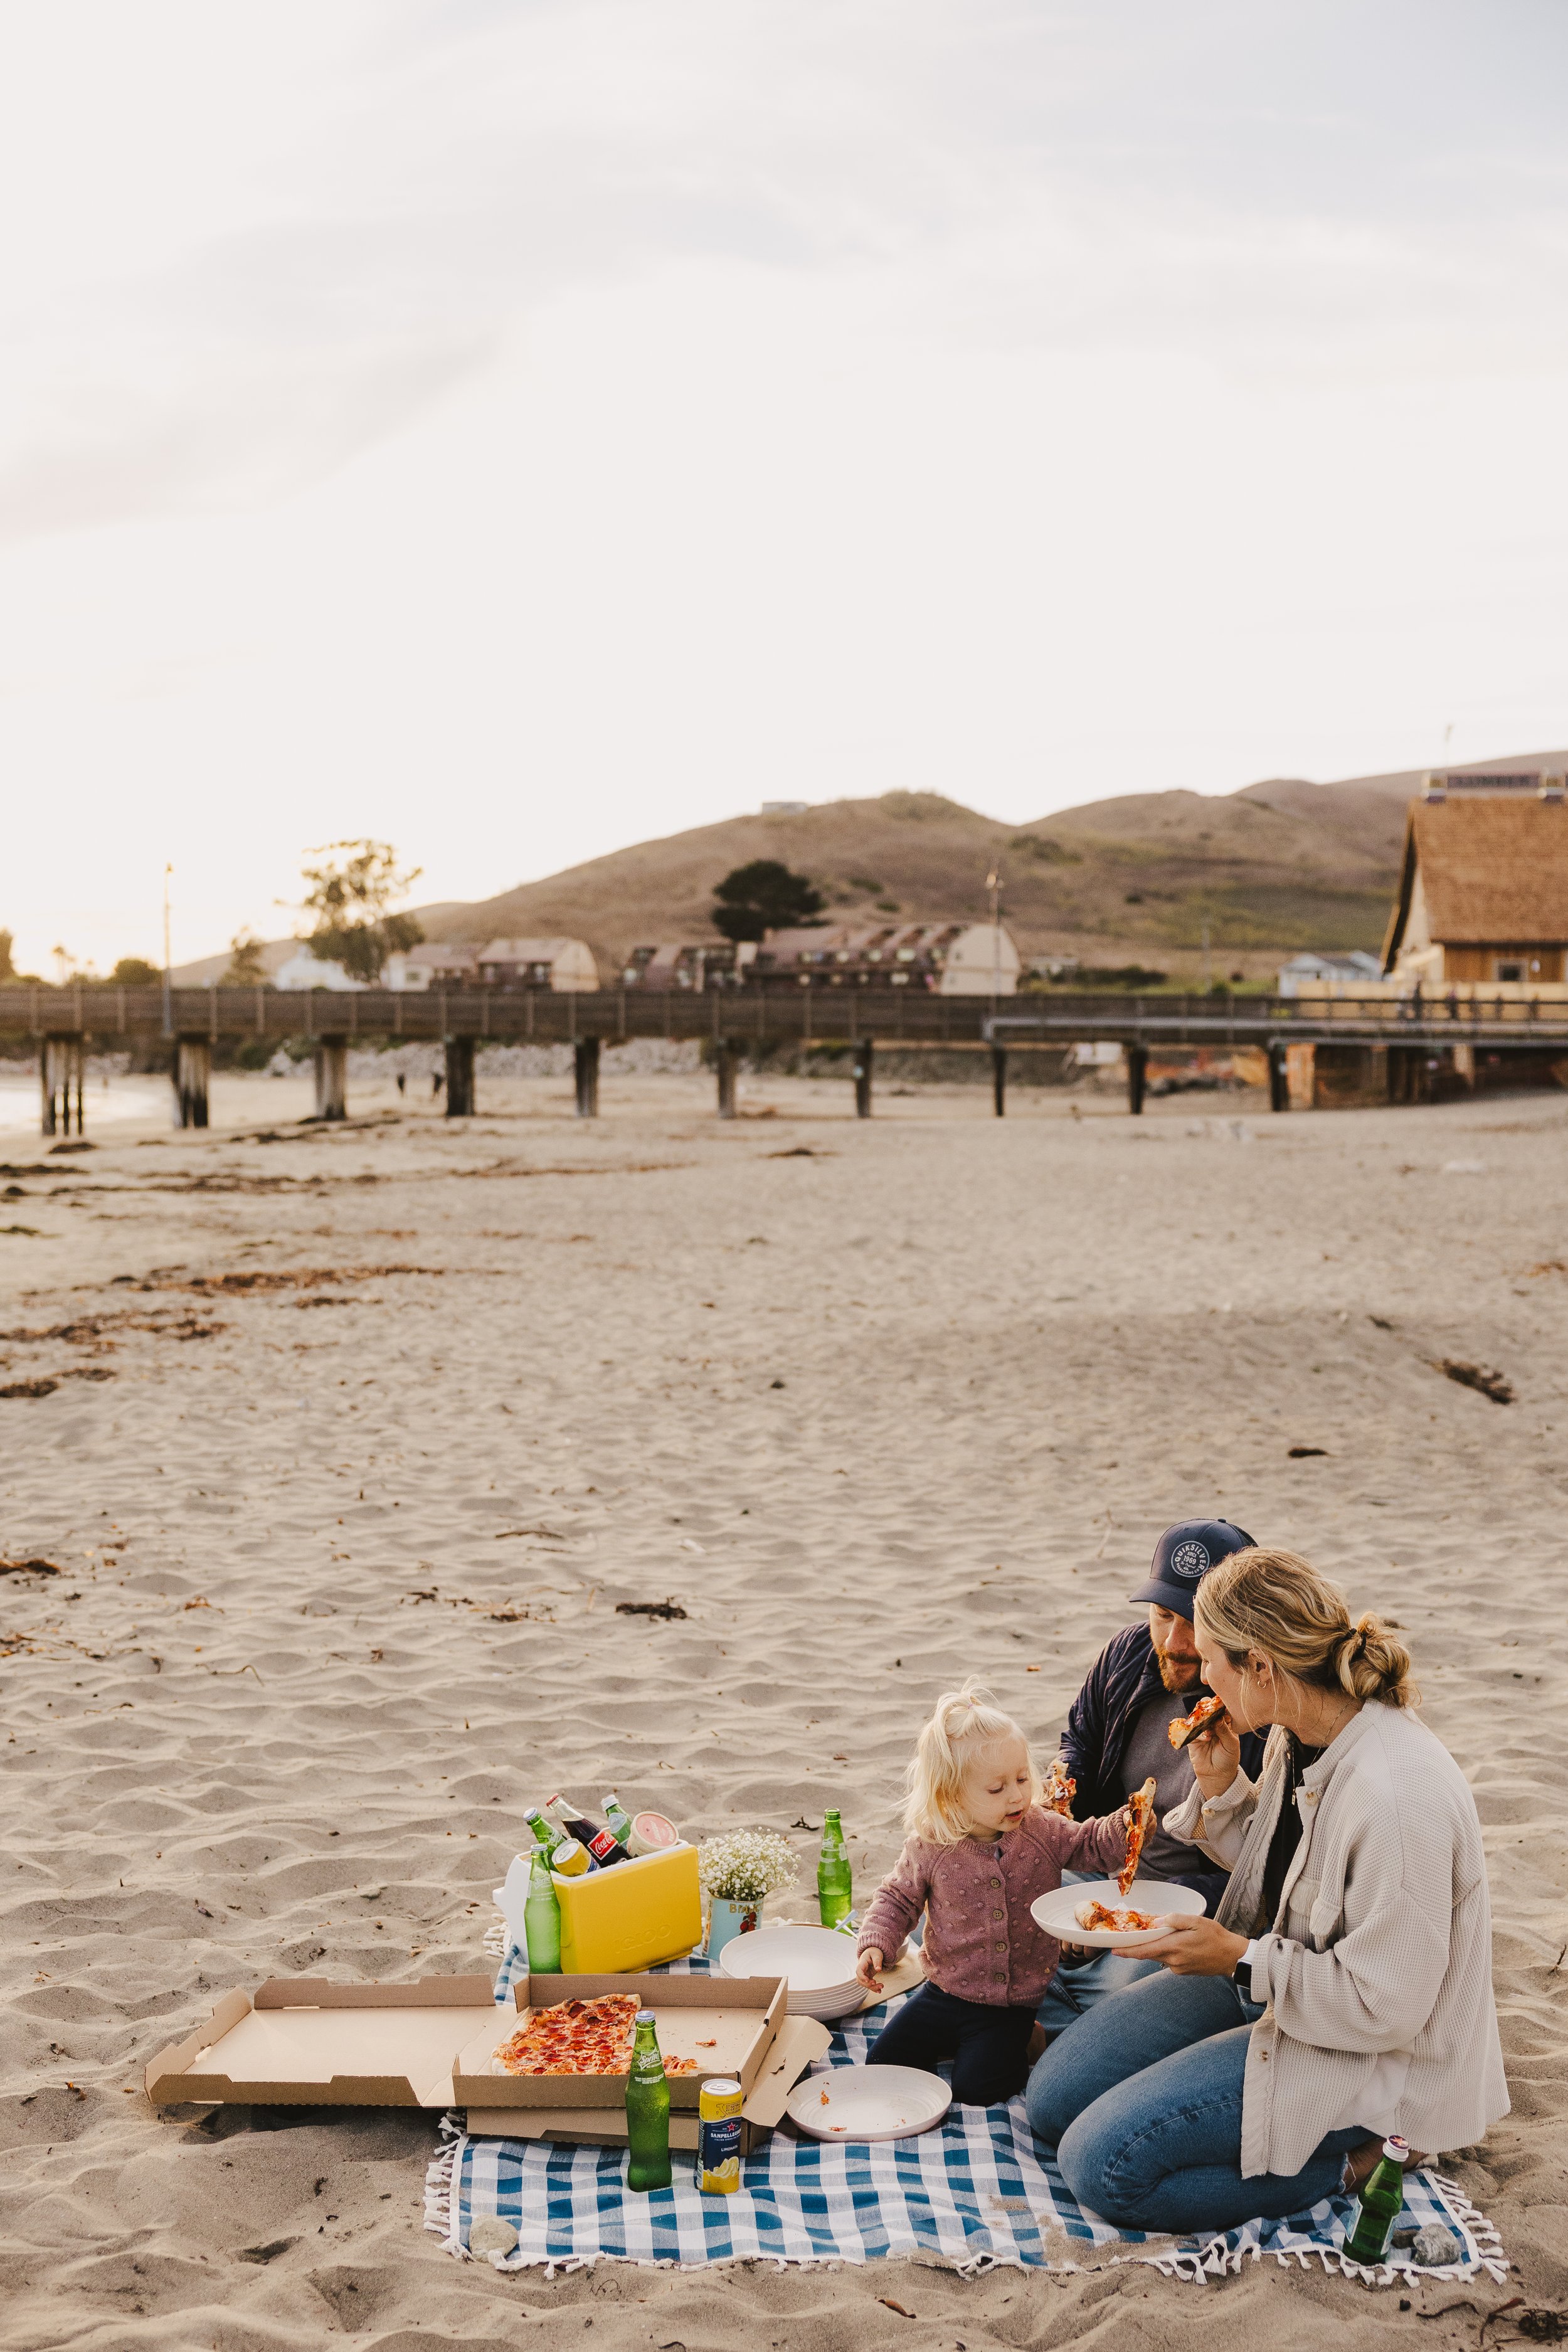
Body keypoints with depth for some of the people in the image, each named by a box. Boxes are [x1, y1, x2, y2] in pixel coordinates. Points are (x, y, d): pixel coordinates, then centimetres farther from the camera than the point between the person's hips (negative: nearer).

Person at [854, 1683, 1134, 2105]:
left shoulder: (1043, 1833, -9)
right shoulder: (930, 1848, -12)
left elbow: (1096, 1846, -3)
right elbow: (897, 1898, 2)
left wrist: (1126, 1827, -25)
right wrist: (874, 1944, -14)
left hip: (1012, 2006, -1)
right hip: (946, 1991, 1)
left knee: (975, 2087, -17)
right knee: (881, 2065, -1)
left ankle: (1016, 2049, 15)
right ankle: (949, 2045, 25)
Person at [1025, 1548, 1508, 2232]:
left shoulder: (1398, 1796, -32)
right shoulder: (1296, 1735, -4)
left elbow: (1384, 2007, -27)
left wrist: (1239, 1957, -21)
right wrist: (1220, 1786, -4)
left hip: (1361, 2053, -9)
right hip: (1267, 1977, 9)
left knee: (1103, 2165, -18)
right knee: (1055, 2097, 5)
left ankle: (1348, 2157, -3)